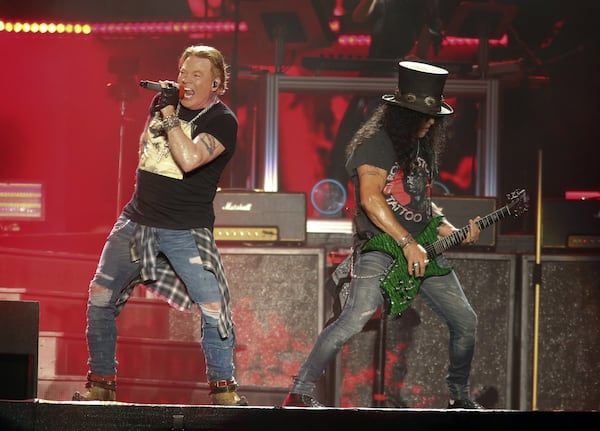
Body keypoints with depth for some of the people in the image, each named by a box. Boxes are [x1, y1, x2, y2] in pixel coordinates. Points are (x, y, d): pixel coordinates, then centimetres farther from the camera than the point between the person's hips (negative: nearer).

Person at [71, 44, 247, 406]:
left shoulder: (222, 120, -8)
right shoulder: (170, 102, 9)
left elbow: (189, 159, -25)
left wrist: (168, 114, -20)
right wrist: (158, 110, 6)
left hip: (186, 229, -5)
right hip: (137, 220, 5)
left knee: (214, 308, -12)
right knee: (100, 299, 2)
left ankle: (223, 388, 4)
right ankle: (100, 385, 13)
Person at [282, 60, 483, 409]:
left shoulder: (423, 147, 17)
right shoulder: (377, 143, -9)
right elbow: (370, 199, -20)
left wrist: (453, 232, 10)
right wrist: (407, 244, -23)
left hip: (422, 252, 8)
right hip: (380, 250, -8)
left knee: (466, 321, 6)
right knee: (354, 319, -23)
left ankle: (460, 396, 24)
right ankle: (301, 393, -15)